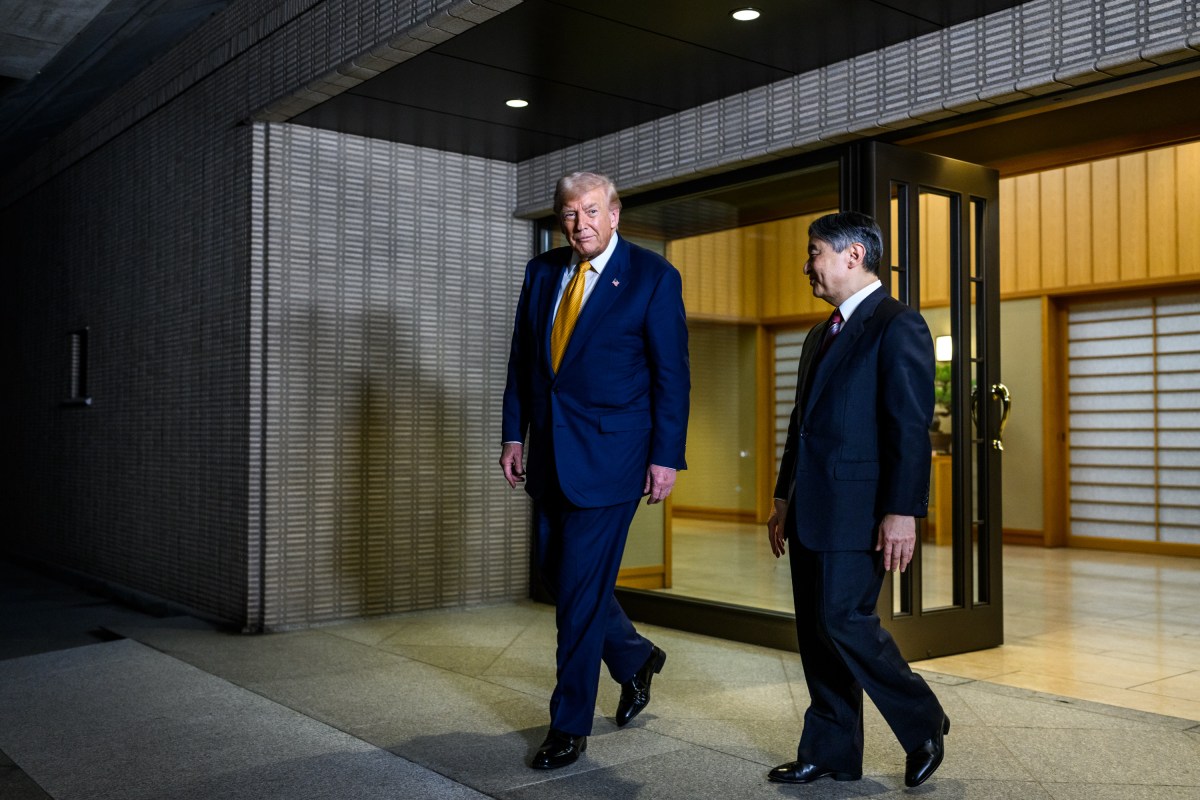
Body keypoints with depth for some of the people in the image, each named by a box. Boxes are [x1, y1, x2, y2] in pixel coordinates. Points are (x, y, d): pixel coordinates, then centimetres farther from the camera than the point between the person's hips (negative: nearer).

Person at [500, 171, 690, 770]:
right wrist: (514, 435, 7)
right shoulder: (541, 272, 9)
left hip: (610, 452, -6)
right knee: (555, 573, 13)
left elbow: (671, 373, -7)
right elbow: (522, 358, 13)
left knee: (582, 585, -4)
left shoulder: (653, 276, -6)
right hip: (549, 451, 6)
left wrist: (666, 456, -11)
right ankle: (635, 658, 38)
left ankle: (570, 726, 12)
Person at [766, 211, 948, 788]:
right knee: (816, 630, 9)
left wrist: (903, 511, -20)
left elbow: (911, 426, -15)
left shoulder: (898, 325, -8)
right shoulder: (821, 335, 20)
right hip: (811, 510, 9)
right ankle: (831, 753, 19)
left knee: (844, 620, -10)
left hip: (858, 508, -9)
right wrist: (784, 499, 20)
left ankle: (923, 724, 12)